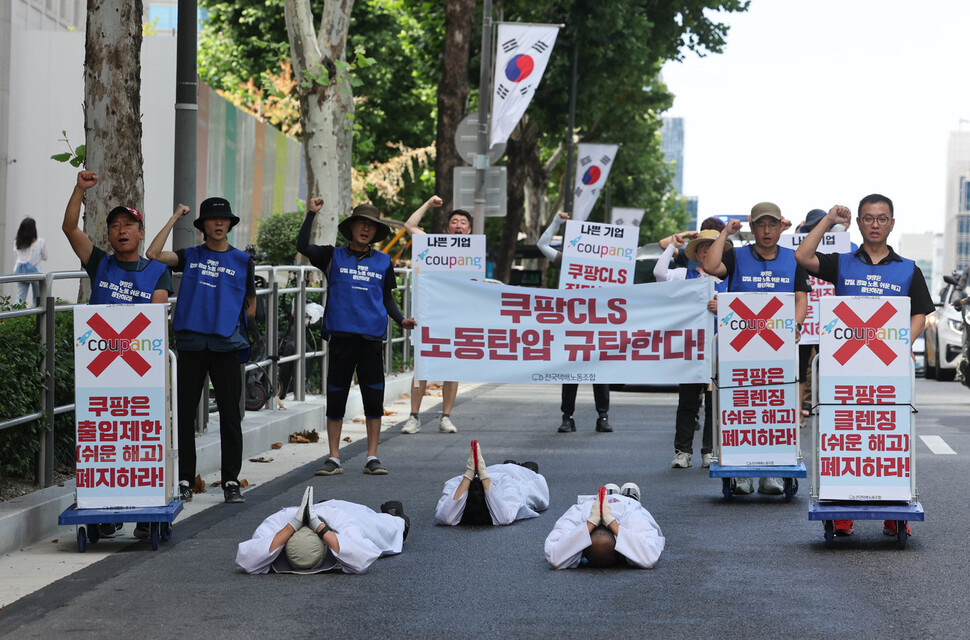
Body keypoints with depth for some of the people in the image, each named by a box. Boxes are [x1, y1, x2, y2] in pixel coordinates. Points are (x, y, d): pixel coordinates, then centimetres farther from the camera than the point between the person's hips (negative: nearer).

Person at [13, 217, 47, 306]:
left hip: (20, 272, 3)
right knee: (37, 300, 12)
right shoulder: (40, 242, -11)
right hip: (35, 272, -3)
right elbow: (45, 257, 1)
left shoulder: (17, 242, -2)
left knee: (20, 299, 3)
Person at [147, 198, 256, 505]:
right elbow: (153, 255, -8)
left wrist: (225, 319, 5)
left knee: (230, 415, 0)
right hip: (191, 345, 1)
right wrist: (174, 218, -2)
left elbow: (250, 309, 14)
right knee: (185, 413, 2)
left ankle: (231, 482, 6)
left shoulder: (243, 261, 9)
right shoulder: (190, 257, 10)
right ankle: (184, 481, 9)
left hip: (226, 345, -1)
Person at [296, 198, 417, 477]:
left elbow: (387, 298, 18)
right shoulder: (334, 256, 7)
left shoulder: (383, 262, 13)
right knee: (335, 398, 3)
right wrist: (311, 214, -11)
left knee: (374, 397, 1)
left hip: (372, 338, 1)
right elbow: (303, 246, -6)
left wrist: (401, 319, 1)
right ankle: (333, 459, 10)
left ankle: (372, 457, 8)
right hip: (341, 336, -1)